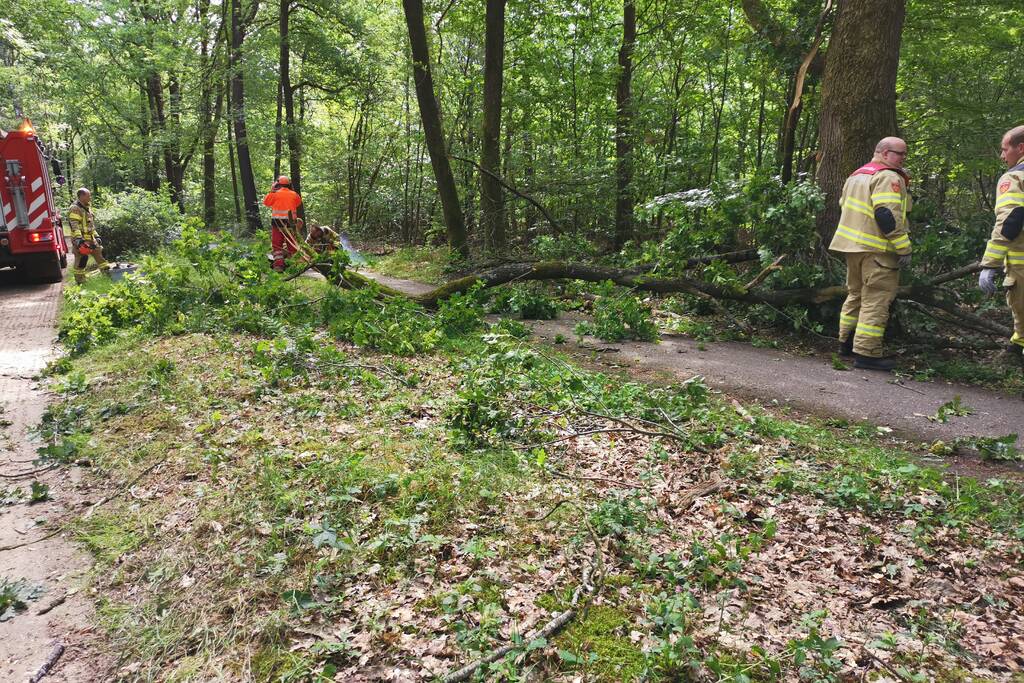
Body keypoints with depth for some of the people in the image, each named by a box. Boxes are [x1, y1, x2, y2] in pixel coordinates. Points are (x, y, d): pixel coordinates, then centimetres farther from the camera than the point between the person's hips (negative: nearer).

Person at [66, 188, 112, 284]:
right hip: (81, 241, -9)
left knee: (100, 254, 10)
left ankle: (108, 273, 16)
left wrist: (97, 236, 23)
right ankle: (80, 281, 1)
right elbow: (75, 226, -21)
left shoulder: (87, 209, 18)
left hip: (91, 239, 9)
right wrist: (78, 239, -29)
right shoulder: (75, 209, -12)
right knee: (81, 260, -5)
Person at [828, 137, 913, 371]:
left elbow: (845, 207, 23)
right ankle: (866, 352, -7)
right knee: (875, 300, -6)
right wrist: (904, 248, -18)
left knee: (856, 294, 20)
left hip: (851, 246, 9)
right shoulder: (889, 178, -13)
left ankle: (846, 342, 28)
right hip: (877, 249, -9)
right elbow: (887, 216, -21)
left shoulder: (856, 175, 17)